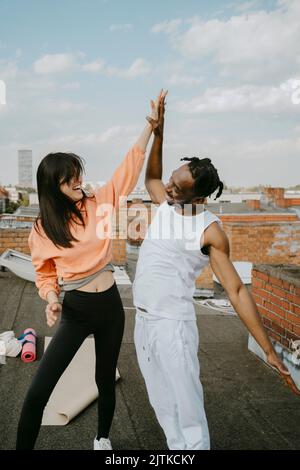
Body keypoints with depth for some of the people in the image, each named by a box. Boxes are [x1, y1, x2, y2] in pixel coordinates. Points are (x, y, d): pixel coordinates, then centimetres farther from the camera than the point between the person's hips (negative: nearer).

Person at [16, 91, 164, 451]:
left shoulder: (98, 204, -4)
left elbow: (129, 168, -4)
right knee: (38, 391, -8)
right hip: (75, 311, -2)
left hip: (110, 306, 2)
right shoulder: (42, 231, -8)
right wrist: (52, 300, -19)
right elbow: (45, 275, 3)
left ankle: (103, 438, 44)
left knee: (105, 380, 19)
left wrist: (151, 124, -9)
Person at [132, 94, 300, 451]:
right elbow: (150, 178, 26)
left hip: (172, 326, -7)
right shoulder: (166, 205, 3)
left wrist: (269, 351, -17)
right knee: (163, 409, 14)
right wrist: (158, 135, 11)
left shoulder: (210, 231, -15)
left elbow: (236, 290, -15)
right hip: (142, 322, 7)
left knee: (187, 412, -5)